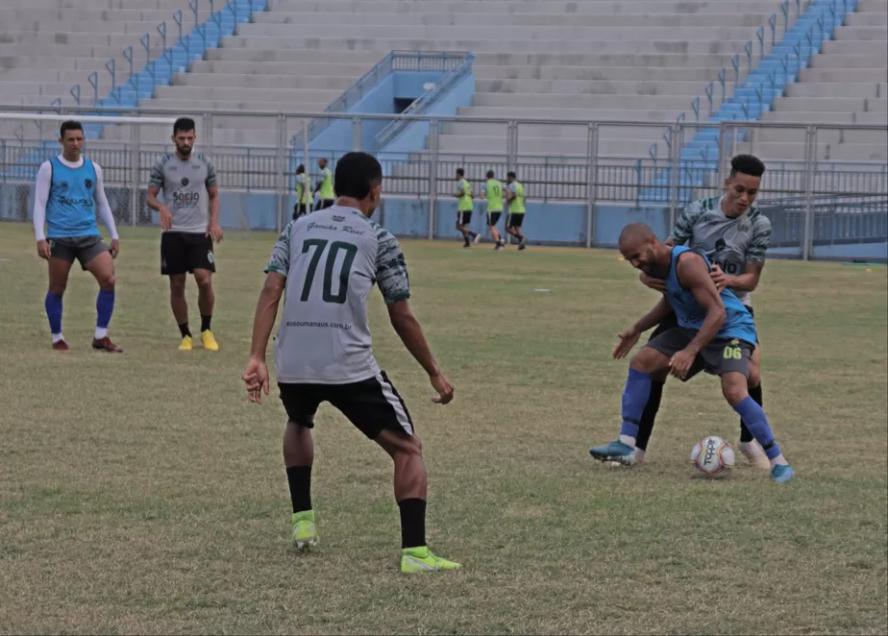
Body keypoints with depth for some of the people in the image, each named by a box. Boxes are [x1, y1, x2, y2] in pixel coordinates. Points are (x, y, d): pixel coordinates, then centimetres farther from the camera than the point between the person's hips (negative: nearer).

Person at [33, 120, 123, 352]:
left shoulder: (93, 169, 11)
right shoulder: (49, 168, 0)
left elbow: (102, 204, 19)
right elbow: (39, 204, -2)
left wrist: (114, 236, 13)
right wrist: (40, 238, -12)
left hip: (89, 236, 2)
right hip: (59, 237, -2)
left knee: (108, 279, -13)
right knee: (57, 288, 4)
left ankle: (100, 337, -4)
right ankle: (57, 338, 21)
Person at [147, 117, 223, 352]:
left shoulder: (204, 163, 5)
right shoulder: (162, 164, 1)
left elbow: (214, 195, 13)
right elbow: (150, 196, 2)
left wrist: (214, 221, -3)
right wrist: (161, 207, -20)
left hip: (200, 232, 0)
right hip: (173, 233, 0)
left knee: (205, 280, -13)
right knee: (177, 286, 2)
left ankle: (206, 330, 7)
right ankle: (185, 335, 14)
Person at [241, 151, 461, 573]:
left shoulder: (298, 228, 16)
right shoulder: (379, 239, 8)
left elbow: (270, 292, 3)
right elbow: (402, 319, 8)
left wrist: (257, 358, -1)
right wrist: (435, 374, 18)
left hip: (292, 364, 4)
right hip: (350, 366, -4)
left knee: (299, 422, 38)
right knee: (407, 448, 8)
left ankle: (302, 521, 31)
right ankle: (414, 552, -7)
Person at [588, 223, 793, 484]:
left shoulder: (687, 263, -29)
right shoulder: (657, 265, 0)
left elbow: (718, 313, -33)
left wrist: (690, 352, -39)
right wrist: (636, 330, 20)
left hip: (729, 329, -9)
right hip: (693, 327, 9)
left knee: (734, 391, -29)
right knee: (641, 362, -3)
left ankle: (778, 462, -18)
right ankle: (626, 446, 1)